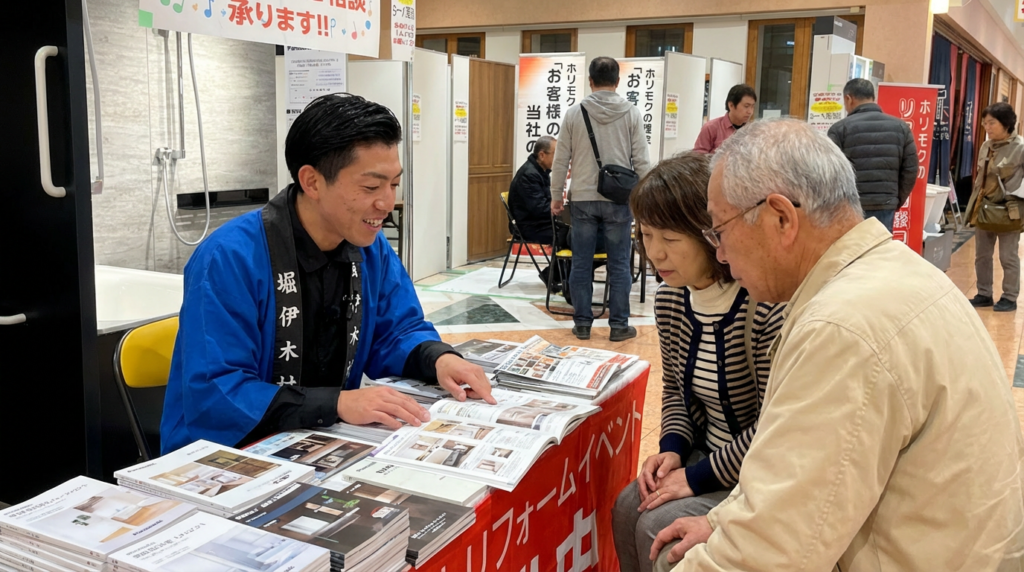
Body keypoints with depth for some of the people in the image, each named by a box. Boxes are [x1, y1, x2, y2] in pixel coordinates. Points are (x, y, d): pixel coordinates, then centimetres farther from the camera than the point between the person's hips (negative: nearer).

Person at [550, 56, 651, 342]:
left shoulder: (574, 113, 1)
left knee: (581, 264, 8)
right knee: (619, 265, 6)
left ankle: (582, 323, 13)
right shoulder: (631, 113, -1)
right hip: (618, 199, -1)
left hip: (583, 199, 1)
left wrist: (556, 196, 12)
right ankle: (619, 325, 10)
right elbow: (641, 161, -2)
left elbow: (561, 160, 3)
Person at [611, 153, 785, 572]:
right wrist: (673, 449, -6)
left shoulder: (766, 305, -27)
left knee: (660, 527, -18)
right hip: (706, 453, 7)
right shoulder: (669, 299, -3)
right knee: (628, 507, -11)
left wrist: (700, 476, -19)